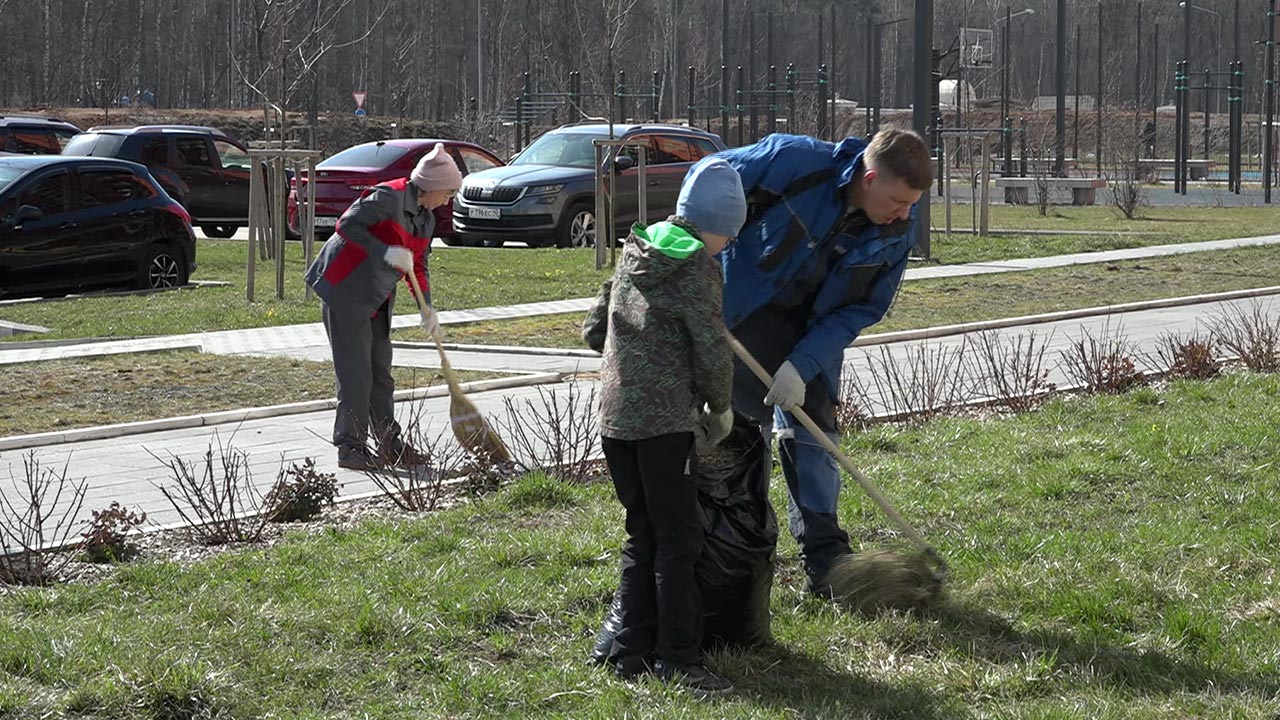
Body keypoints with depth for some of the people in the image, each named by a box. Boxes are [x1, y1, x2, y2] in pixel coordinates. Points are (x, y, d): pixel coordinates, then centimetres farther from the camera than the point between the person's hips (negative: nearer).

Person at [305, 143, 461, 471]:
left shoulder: (426, 219, 11)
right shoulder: (388, 197, -17)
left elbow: (418, 265, 15)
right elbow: (347, 224, -24)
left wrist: (427, 307, 1)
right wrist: (385, 251, -31)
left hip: (376, 299, 9)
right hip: (345, 292, -9)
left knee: (381, 371, 12)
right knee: (356, 371, -8)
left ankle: (389, 443, 17)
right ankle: (350, 446, -3)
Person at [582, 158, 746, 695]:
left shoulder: (635, 254, 14)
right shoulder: (697, 266, -9)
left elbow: (594, 332, 20)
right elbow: (711, 349, -12)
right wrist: (721, 407, 4)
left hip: (614, 417, 7)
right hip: (665, 420, -7)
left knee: (642, 536, 15)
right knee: (678, 539, -2)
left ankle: (632, 652, 15)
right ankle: (677, 660, -3)